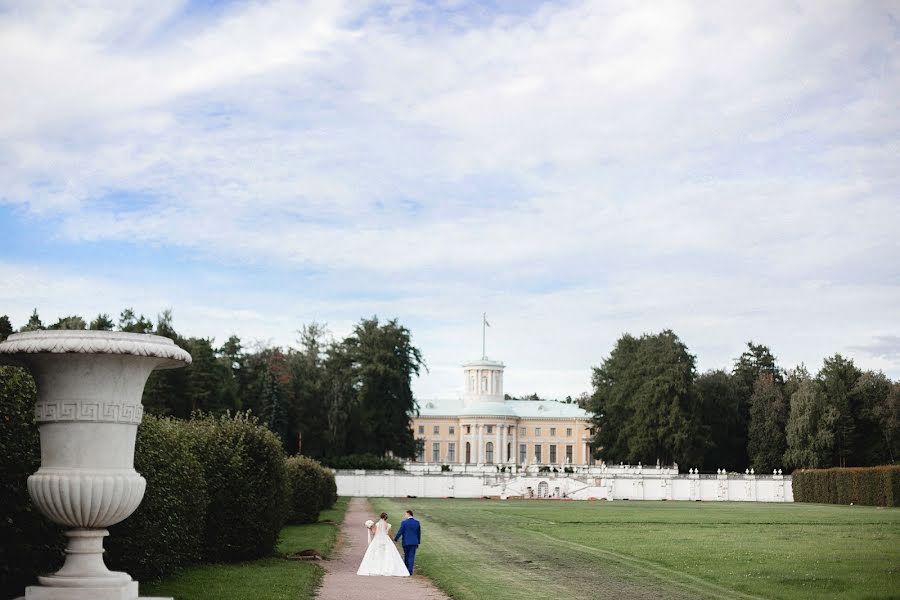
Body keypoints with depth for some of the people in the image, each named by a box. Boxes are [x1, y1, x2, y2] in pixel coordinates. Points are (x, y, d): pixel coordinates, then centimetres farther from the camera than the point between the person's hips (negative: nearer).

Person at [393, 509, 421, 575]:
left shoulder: (404, 522, -9)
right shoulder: (417, 522, 3)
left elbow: (400, 532, -9)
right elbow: (419, 533, 9)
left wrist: (395, 540, 1)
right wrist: (418, 542, 17)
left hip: (406, 542, -2)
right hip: (414, 542, 2)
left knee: (406, 556, 13)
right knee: (412, 556, 1)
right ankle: (410, 571, -6)